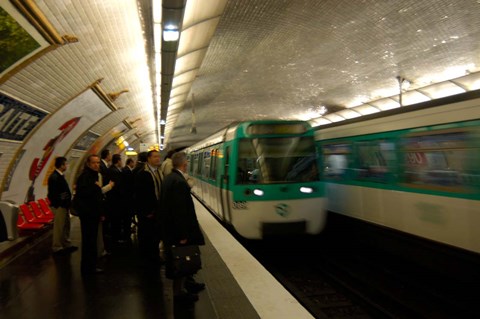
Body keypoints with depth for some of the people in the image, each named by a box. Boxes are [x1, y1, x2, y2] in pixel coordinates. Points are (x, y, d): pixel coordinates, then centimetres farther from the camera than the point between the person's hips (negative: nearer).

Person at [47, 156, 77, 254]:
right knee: (59, 227, 1)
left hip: (63, 206, 10)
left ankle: (66, 245, 30)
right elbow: (52, 194, -21)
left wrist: (67, 202, 7)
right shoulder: (54, 177, -19)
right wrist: (61, 203, -17)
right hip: (59, 206, -10)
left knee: (66, 225, 18)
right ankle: (57, 247, 13)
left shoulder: (60, 175, 11)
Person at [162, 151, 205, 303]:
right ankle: (179, 291, 20)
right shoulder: (179, 182, -25)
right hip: (178, 228, -10)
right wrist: (183, 234, -21)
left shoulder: (170, 177, 6)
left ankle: (184, 283, 38)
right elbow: (180, 210, -26)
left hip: (171, 225, 10)